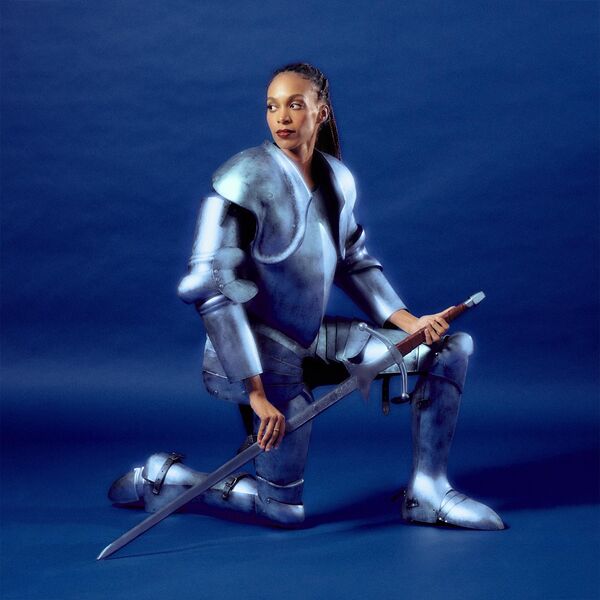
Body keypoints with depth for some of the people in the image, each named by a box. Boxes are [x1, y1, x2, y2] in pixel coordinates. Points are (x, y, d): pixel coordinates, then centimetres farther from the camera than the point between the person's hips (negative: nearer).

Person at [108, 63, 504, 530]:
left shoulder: (338, 179, 3)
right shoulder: (244, 179, -19)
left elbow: (355, 261, 18)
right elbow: (209, 287, -25)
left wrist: (408, 321, 5)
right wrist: (256, 393, -28)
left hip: (316, 342, 8)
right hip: (260, 351, -7)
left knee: (453, 348, 5)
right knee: (285, 509, -7)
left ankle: (428, 494, 9)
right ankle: (163, 478, 13)